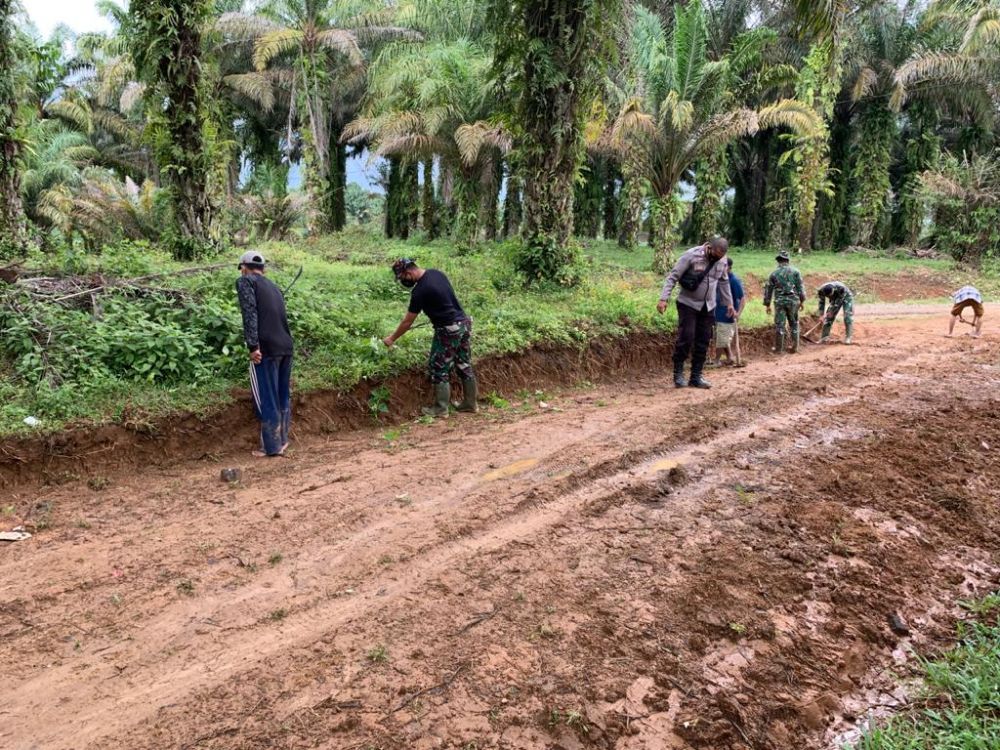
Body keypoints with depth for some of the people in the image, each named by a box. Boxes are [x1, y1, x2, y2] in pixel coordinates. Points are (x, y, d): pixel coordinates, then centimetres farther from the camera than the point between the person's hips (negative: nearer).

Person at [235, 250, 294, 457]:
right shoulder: (273, 286, 22)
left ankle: (272, 446, 7)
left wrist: (252, 345, -16)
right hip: (285, 346, 7)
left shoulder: (245, 281, 1)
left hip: (266, 348, -7)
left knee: (265, 398, 2)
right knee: (282, 396, 16)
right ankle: (282, 440, 24)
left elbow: (250, 313, -12)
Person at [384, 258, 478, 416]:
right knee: (465, 366, 15)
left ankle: (441, 409, 11)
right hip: (464, 323, 9)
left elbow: (407, 321, -10)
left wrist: (392, 339, 2)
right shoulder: (436, 273, 5)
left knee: (440, 370, 4)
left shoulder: (420, 290, -18)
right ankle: (470, 403, 24)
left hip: (448, 331, -8)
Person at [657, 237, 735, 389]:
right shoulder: (691, 255, -17)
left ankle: (696, 376, 12)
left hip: (708, 307, 5)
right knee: (686, 338, -11)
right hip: (688, 304, -5)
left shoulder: (721, 261, 1)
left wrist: (729, 304, 16)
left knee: (703, 342, 4)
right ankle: (678, 374, 3)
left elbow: (723, 283, 16)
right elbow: (673, 277, -15)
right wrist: (663, 299, -22)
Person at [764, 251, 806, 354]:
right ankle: (795, 347, 16)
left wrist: (767, 305, 10)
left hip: (779, 301, -1)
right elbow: (800, 287, -1)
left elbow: (768, 289, 3)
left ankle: (779, 349, 6)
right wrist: (802, 300, 7)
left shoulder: (774, 273, 1)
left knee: (779, 325, 3)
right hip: (793, 300, 1)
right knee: (794, 324, 13)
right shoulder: (795, 271, 0)